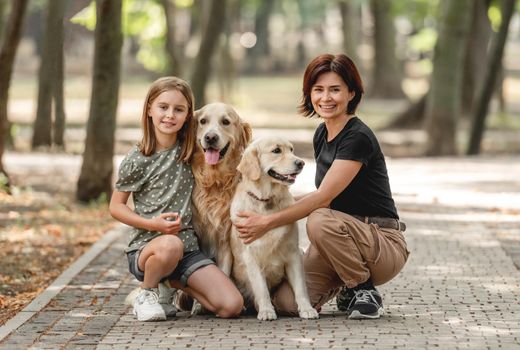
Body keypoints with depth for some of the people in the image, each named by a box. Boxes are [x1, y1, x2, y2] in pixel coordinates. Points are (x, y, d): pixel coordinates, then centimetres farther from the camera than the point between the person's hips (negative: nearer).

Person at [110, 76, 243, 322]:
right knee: (170, 245, -41)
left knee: (231, 306, -14)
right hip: (146, 246, -4)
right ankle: (148, 292, -8)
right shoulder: (137, 160, -5)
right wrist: (153, 224, -15)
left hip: (188, 247, 4)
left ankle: (173, 281, 13)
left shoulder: (188, 151, 7)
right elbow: (116, 207, -1)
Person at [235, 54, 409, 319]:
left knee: (321, 221, -37)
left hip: (384, 245, -7)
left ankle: (365, 291, -13)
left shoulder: (358, 138, -17)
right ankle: (348, 284, 12)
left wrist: (267, 222, -21)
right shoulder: (321, 134, 10)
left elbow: (323, 198, -21)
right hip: (340, 240, 7)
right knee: (287, 301, -18)